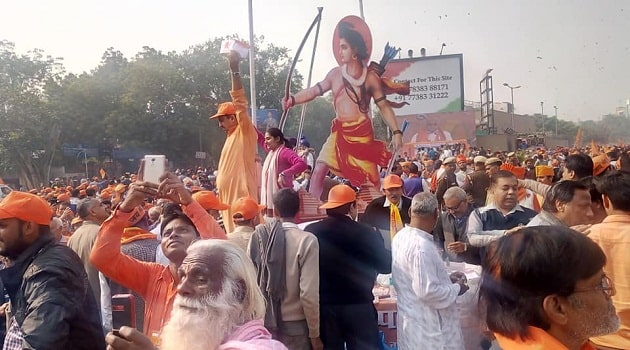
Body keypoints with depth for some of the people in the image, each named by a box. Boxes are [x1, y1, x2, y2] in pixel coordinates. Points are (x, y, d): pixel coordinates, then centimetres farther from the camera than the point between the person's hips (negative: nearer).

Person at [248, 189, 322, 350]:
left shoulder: (258, 236, -5)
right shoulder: (306, 240, -16)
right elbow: (309, 293, -18)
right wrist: (315, 333, -5)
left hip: (262, 323, 4)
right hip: (294, 326, -3)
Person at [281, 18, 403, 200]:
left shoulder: (370, 77, -3)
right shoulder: (335, 74, 6)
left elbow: (384, 106, 0)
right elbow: (315, 90, 9)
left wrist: (396, 132, -8)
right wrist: (292, 100, -7)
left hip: (362, 132, -3)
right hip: (339, 132, 3)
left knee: (370, 179, -1)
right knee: (319, 170, -5)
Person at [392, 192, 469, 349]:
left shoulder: (400, 237, 1)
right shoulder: (422, 246, -26)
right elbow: (427, 291, -27)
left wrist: (445, 277, 14)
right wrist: (456, 288, -12)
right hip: (427, 326, -8)